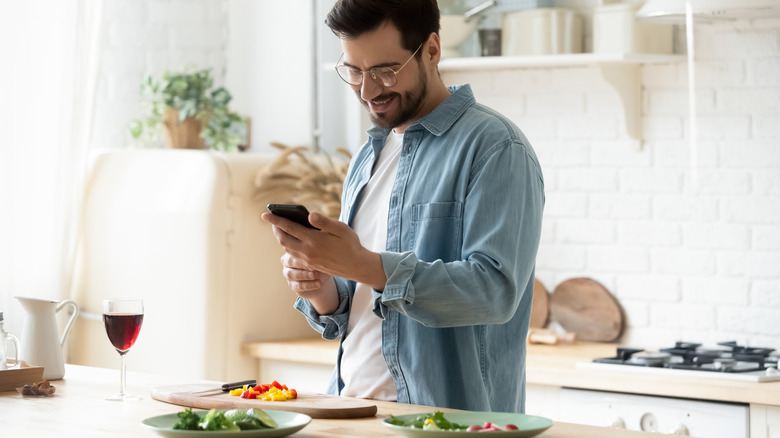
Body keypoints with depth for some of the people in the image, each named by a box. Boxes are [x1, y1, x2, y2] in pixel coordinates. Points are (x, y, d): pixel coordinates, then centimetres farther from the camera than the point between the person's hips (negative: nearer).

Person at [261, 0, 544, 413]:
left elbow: (495, 290, -17)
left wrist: (362, 265, -23)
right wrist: (321, 291, 1)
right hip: (349, 409, 6)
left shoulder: (494, 147, -5)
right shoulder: (367, 157, 19)